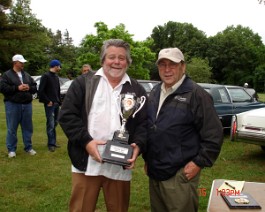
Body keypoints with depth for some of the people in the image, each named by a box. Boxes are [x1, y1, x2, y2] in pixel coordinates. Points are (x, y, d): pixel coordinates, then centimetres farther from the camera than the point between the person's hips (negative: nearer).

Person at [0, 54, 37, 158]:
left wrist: (29, 88, -7)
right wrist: (17, 88, -17)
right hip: (12, 105, -4)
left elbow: (35, 87, 15)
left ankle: (28, 147, 20)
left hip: (27, 104, 5)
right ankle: (11, 149, 12)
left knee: (28, 127, 9)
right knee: (12, 128, 1)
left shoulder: (27, 75, 14)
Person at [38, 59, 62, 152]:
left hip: (56, 104, 8)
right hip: (50, 104, -8)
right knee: (50, 124, -7)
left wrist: (59, 101, 11)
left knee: (55, 123, 12)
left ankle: (53, 142, 21)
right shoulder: (45, 76, -8)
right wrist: (47, 101, -14)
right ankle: (51, 144, 0)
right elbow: (41, 90, -13)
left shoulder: (56, 77, 17)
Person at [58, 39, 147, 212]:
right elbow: (67, 115, -3)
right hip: (87, 162, -1)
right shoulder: (83, 83, 3)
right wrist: (86, 141, -14)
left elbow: (144, 123, 6)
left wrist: (138, 145, -13)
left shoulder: (137, 90, 10)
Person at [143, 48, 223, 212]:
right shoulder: (155, 93, 11)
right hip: (154, 172, 7)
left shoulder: (196, 94, -13)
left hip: (180, 175, -7)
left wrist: (199, 163, -14)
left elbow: (213, 134, -14)